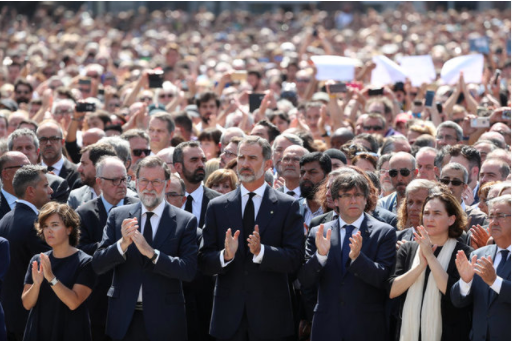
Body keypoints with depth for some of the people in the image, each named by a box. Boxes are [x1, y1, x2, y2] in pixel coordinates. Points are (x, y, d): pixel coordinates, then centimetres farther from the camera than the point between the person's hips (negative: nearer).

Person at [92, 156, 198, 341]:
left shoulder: (185, 221, -1)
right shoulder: (118, 215, 6)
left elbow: (189, 270, -11)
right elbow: (97, 265, -1)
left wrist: (151, 253, -22)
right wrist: (122, 244, -19)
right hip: (124, 317, 2)